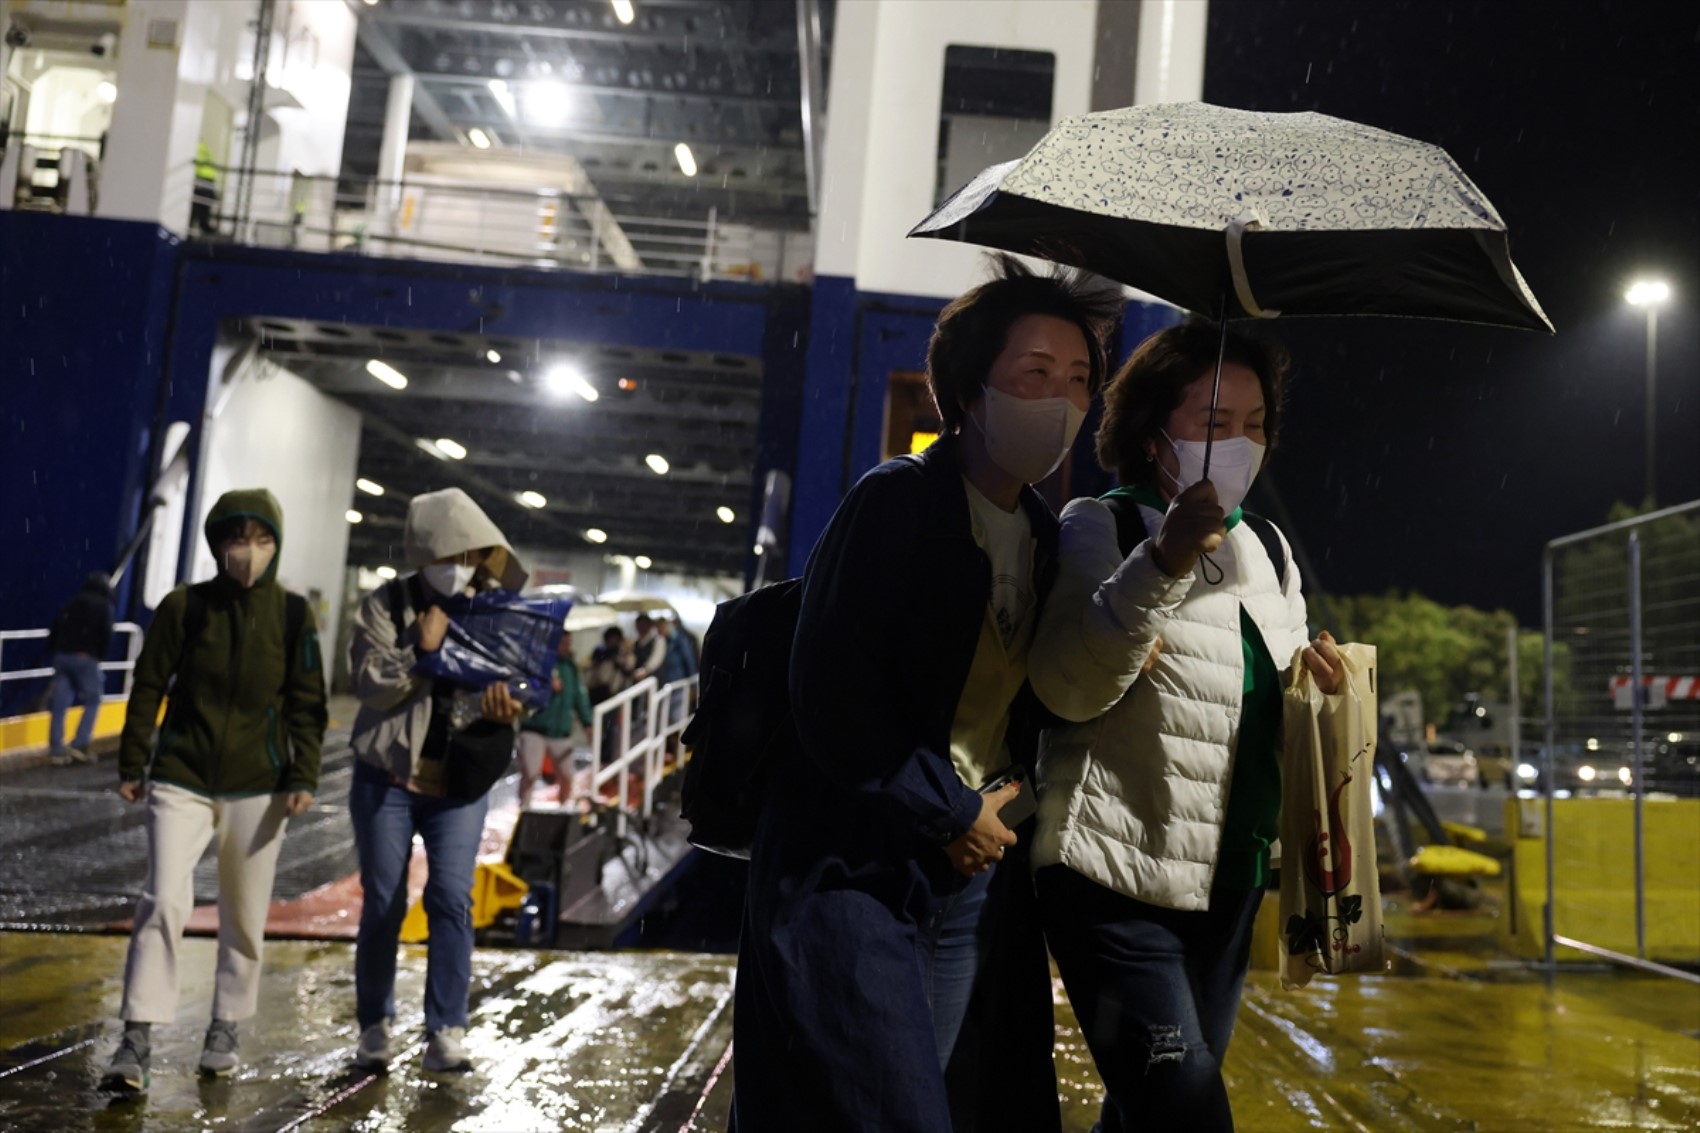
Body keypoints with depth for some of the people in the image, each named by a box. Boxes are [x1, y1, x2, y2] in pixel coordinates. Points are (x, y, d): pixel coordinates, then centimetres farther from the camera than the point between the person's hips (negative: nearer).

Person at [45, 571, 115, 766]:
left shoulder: (71, 603, 19)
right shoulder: (104, 605, 4)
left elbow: (55, 629, 14)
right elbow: (106, 635, -6)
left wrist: (55, 652, 20)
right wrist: (99, 654, 8)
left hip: (62, 655, 5)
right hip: (85, 658, -5)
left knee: (60, 705, 5)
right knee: (93, 701, 7)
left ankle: (56, 750, 4)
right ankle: (79, 744, -4)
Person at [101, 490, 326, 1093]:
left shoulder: (293, 613, -3)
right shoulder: (184, 605, -5)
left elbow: (307, 703, 0)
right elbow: (148, 687, 3)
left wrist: (303, 777, -5)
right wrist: (131, 765, 5)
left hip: (258, 787, 1)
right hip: (181, 780, -1)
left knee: (244, 917, 9)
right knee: (163, 901, -13)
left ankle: (225, 1027, 26)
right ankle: (137, 1038, -3)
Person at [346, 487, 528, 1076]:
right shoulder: (386, 604, -3)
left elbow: (509, 686, 4)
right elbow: (371, 686, -9)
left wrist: (505, 710, -18)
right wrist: (420, 648, -23)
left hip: (460, 780, 1)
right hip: (387, 775, 0)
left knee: (451, 898, -8)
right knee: (383, 904, 6)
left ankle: (446, 1032, -1)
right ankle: (375, 1026, 23)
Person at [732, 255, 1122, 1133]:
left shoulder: (1045, 539, 11)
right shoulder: (896, 502, -10)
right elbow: (831, 695, -17)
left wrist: (1012, 805, 3)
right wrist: (951, 811, -12)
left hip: (975, 871, 7)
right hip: (855, 868, -7)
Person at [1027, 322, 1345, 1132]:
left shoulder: (1267, 548, 12)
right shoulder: (1099, 529, -7)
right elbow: (1067, 688, -21)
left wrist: (1322, 684, -3)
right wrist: (1163, 564, -29)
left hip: (1230, 881, 7)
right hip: (1120, 876, -7)